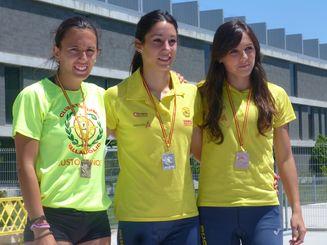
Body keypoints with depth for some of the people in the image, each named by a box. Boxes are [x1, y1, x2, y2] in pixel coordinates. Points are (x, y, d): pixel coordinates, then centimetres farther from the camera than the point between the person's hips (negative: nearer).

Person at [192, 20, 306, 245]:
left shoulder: (275, 95, 6)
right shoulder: (204, 94, 4)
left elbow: (285, 159, 9)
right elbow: (197, 150, 5)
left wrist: (296, 209, 6)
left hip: (263, 208, 0)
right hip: (215, 208, 0)